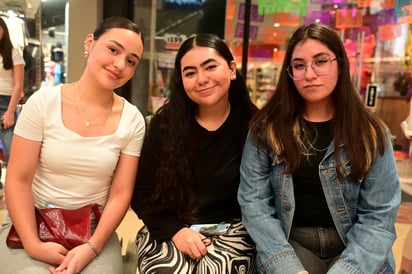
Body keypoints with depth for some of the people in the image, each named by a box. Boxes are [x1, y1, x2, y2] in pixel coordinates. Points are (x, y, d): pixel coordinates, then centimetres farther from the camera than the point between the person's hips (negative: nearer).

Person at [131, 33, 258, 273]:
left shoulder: (253, 126, -5)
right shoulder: (164, 125, -3)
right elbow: (142, 195, 0)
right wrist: (174, 230, -14)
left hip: (230, 230, 0)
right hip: (168, 231, 1)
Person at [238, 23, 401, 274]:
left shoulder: (371, 132, -3)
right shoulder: (266, 129, -3)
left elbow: (379, 215, -6)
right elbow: (254, 201, -7)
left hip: (353, 248, 1)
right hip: (290, 242, 0)